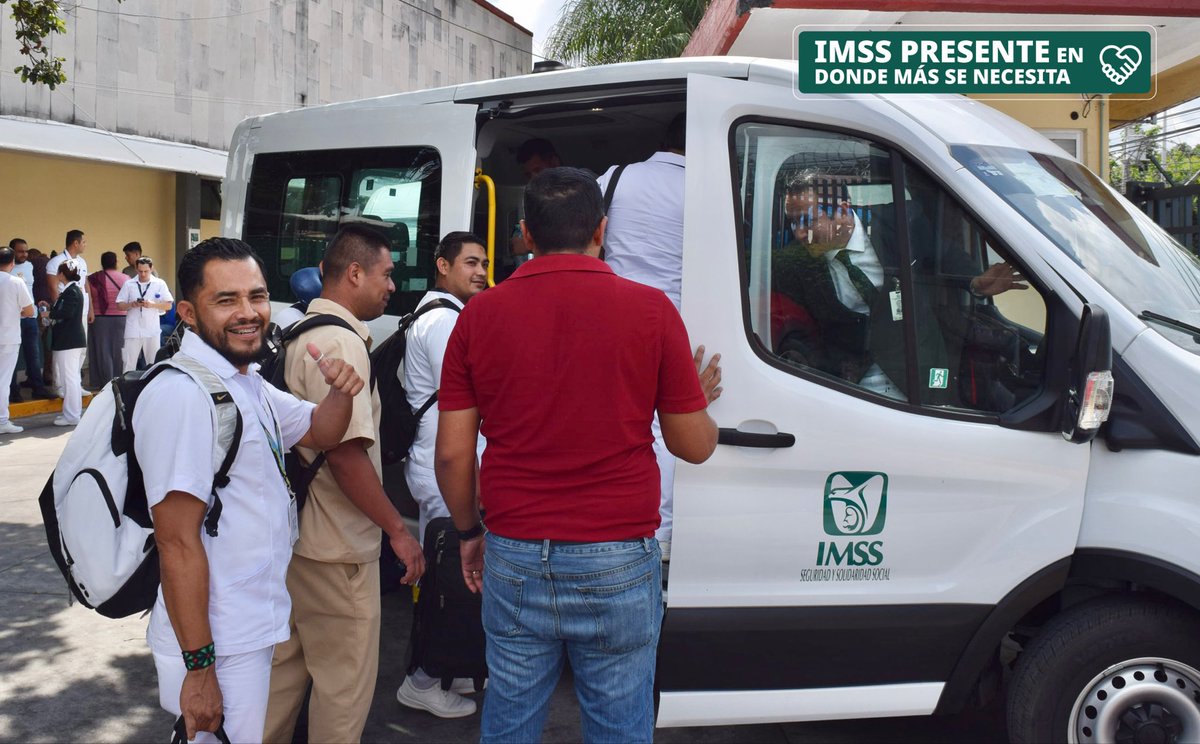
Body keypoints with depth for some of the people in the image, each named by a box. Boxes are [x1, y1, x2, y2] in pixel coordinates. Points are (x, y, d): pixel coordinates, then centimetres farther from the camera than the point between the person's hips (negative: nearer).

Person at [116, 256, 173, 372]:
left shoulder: (160, 284, 3)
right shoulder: (128, 284, 5)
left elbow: (168, 306, 0)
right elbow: (120, 305, 6)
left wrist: (153, 304, -16)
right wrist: (131, 305, -14)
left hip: (152, 331, 0)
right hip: (133, 331, 0)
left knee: (153, 363, 7)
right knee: (128, 363, 1)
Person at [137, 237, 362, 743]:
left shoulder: (246, 382, 9)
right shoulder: (182, 396, -22)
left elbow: (319, 432, 19)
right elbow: (177, 542, -24)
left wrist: (341, 391, -4)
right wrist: (198, 668, -22)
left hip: (257, 626, 10)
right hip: (220, 646, -10)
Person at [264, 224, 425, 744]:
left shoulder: (299, 333, 11)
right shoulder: (341, 343, -19)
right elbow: (345, 451, -26)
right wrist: (398, 530, -20)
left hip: (294, 532, 10)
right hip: (336, 545, -10)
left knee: (286, 663, 22)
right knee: (344, 680, 4)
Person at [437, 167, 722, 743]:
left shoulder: (479, 314, 0)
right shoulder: (650, 310, -5)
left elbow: (451, 453, 2)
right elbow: (694, 446, 1)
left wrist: (469, 532, 18)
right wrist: (700, 398, 22)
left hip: (513, 559, 2)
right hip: (617, 564, -2)